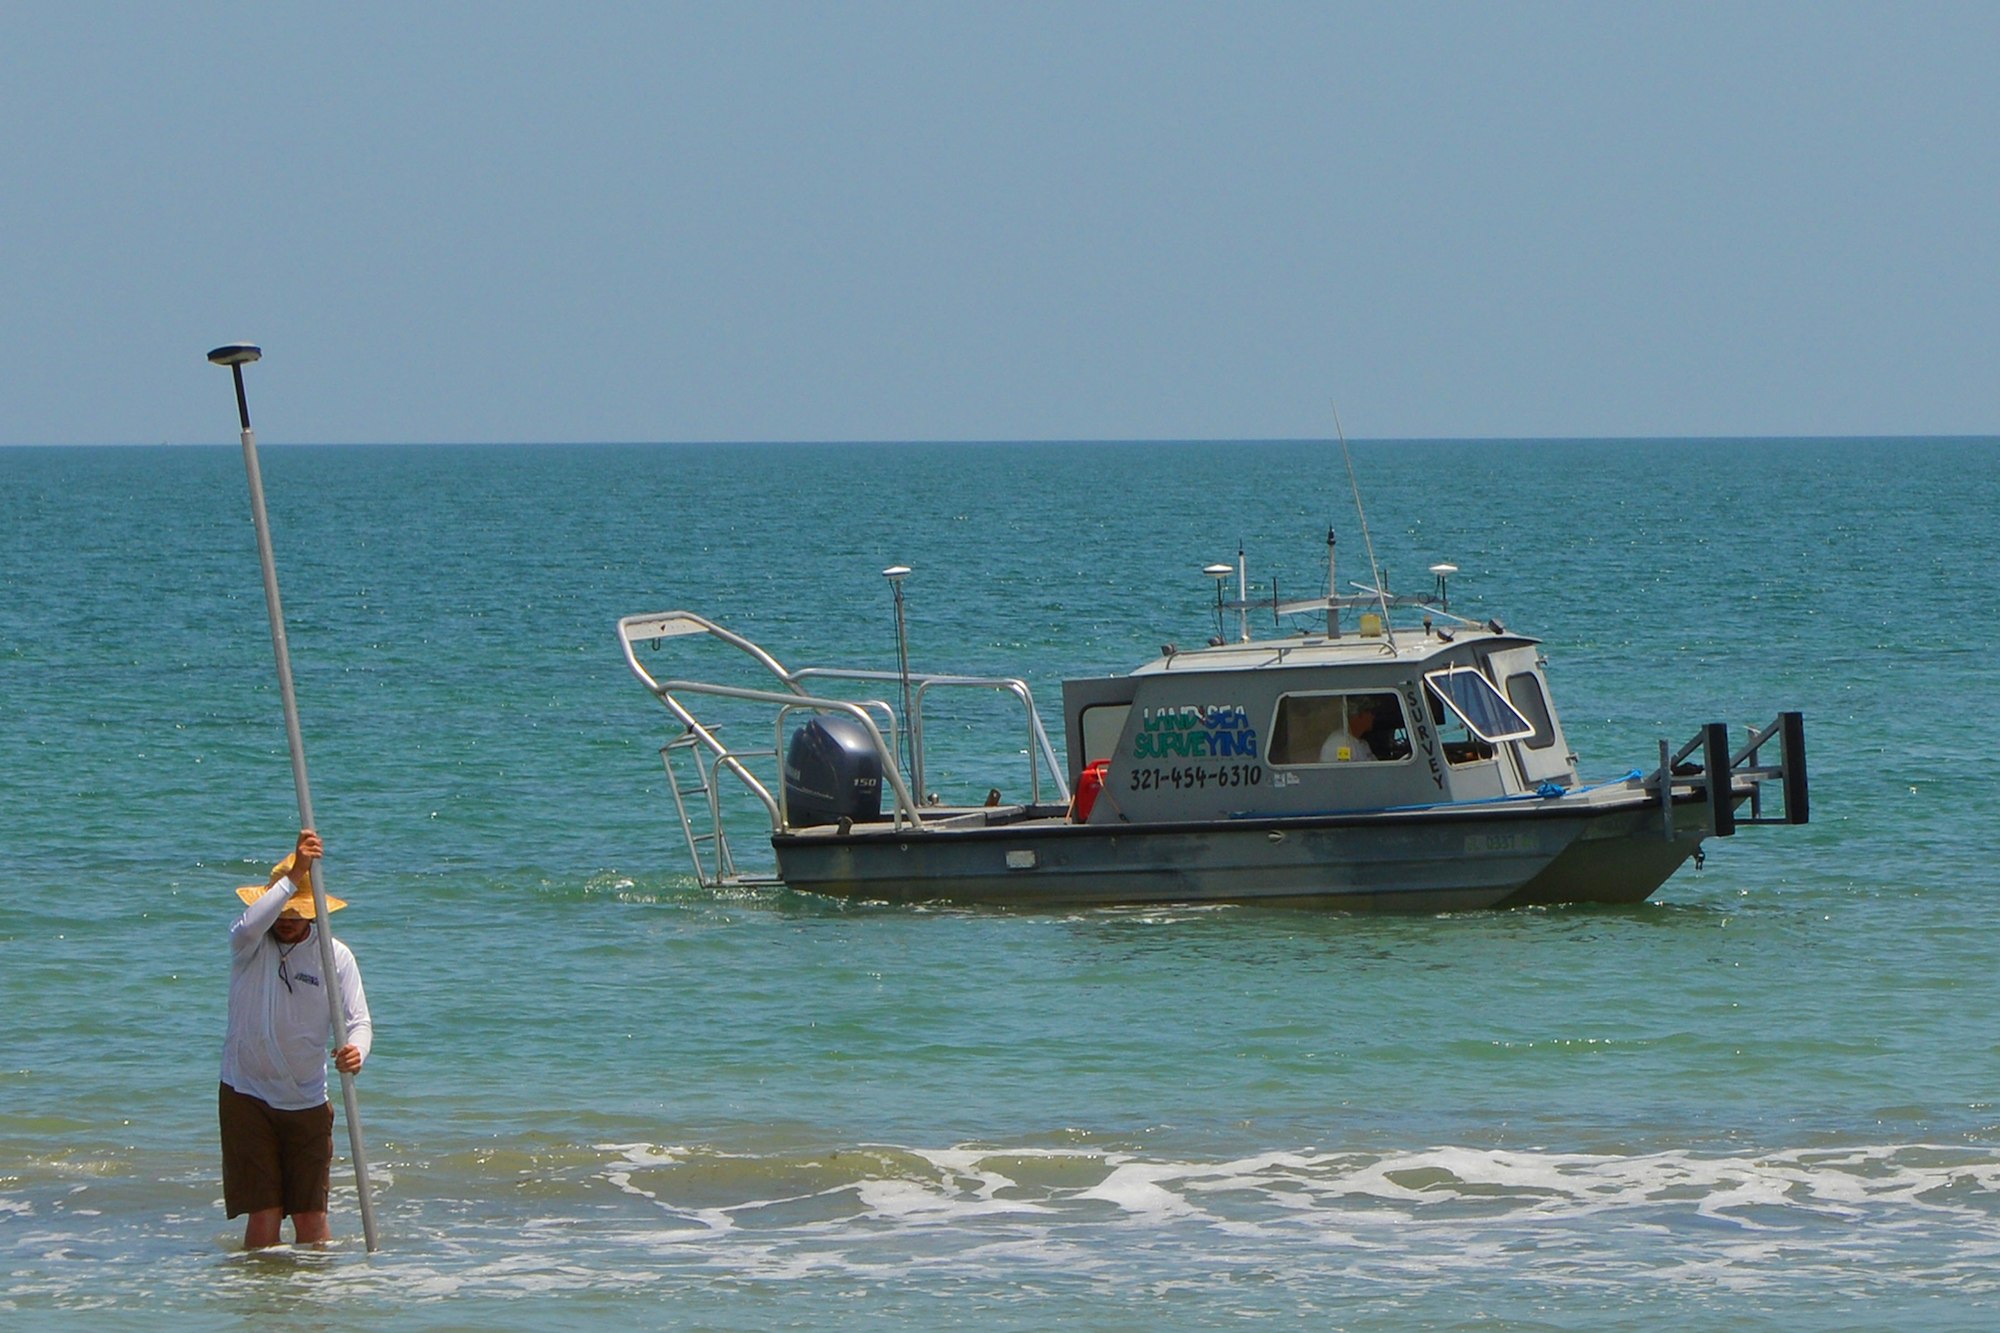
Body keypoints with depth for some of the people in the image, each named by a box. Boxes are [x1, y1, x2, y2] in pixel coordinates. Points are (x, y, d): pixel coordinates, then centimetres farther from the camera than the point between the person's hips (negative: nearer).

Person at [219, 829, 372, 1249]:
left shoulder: (334, 955, -1)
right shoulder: (251, 943, -4)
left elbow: (359, 1020, -8)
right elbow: (250, 926, -30)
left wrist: (355, 1050, -31)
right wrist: (293, 876, -36)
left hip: (307, 1102, 1)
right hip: (247, 1096, -1)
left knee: (310, 1217, 3)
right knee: (264, 1213, -7)